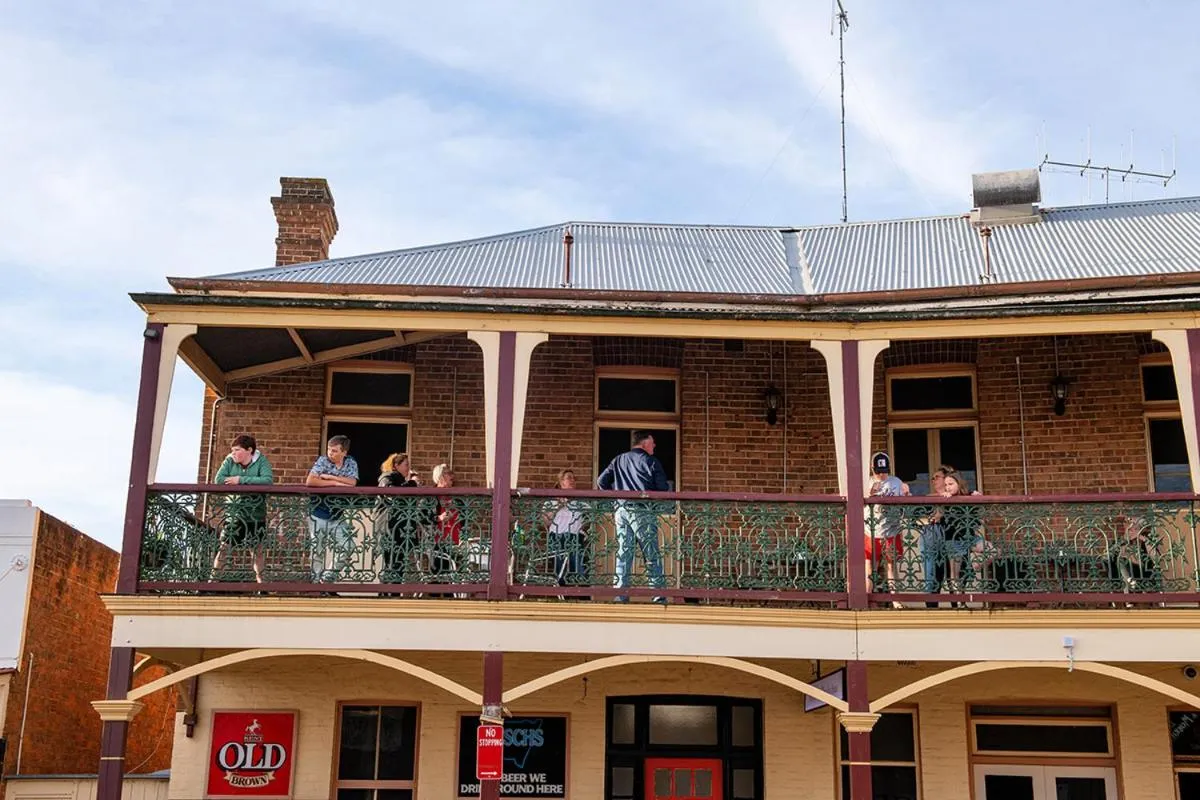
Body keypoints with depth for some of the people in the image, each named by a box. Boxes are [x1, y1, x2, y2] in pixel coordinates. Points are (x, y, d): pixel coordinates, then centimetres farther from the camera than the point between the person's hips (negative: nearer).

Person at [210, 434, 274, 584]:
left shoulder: (261, 461, -6)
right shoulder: (229, 461, -2)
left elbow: (268, 480, -23)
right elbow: (219, 480, -15)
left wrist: (241, 479, -23)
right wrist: (251, 483, -18)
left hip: (255, 515, -1)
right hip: (233, 513, 1)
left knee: (257, 549, 9)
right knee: (223, 546, 0)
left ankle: (259, 579, 22)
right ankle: (214, 576, 11)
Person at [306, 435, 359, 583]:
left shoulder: (351, 463, 0)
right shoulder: (322, 461, -8)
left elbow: (352, 482, -17)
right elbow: (309, 481, -22)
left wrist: (329, 476, -18)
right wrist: (336, 483, -21)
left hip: (338, 515, 3)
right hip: (318, 513, -3)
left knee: (347, 547, -2)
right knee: (318, 549, 4)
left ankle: (331, 576, 17)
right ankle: (317, 579, 17)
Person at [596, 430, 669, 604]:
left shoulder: (618, 461, 15)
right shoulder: (651, 462, 0)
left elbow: (601, 482, 9)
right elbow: (664, 490, -4)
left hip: (622, 510, 4)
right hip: (643, 511, -4)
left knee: (623, 552, 6)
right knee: (651, 554, 1)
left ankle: (620, 593, 3)